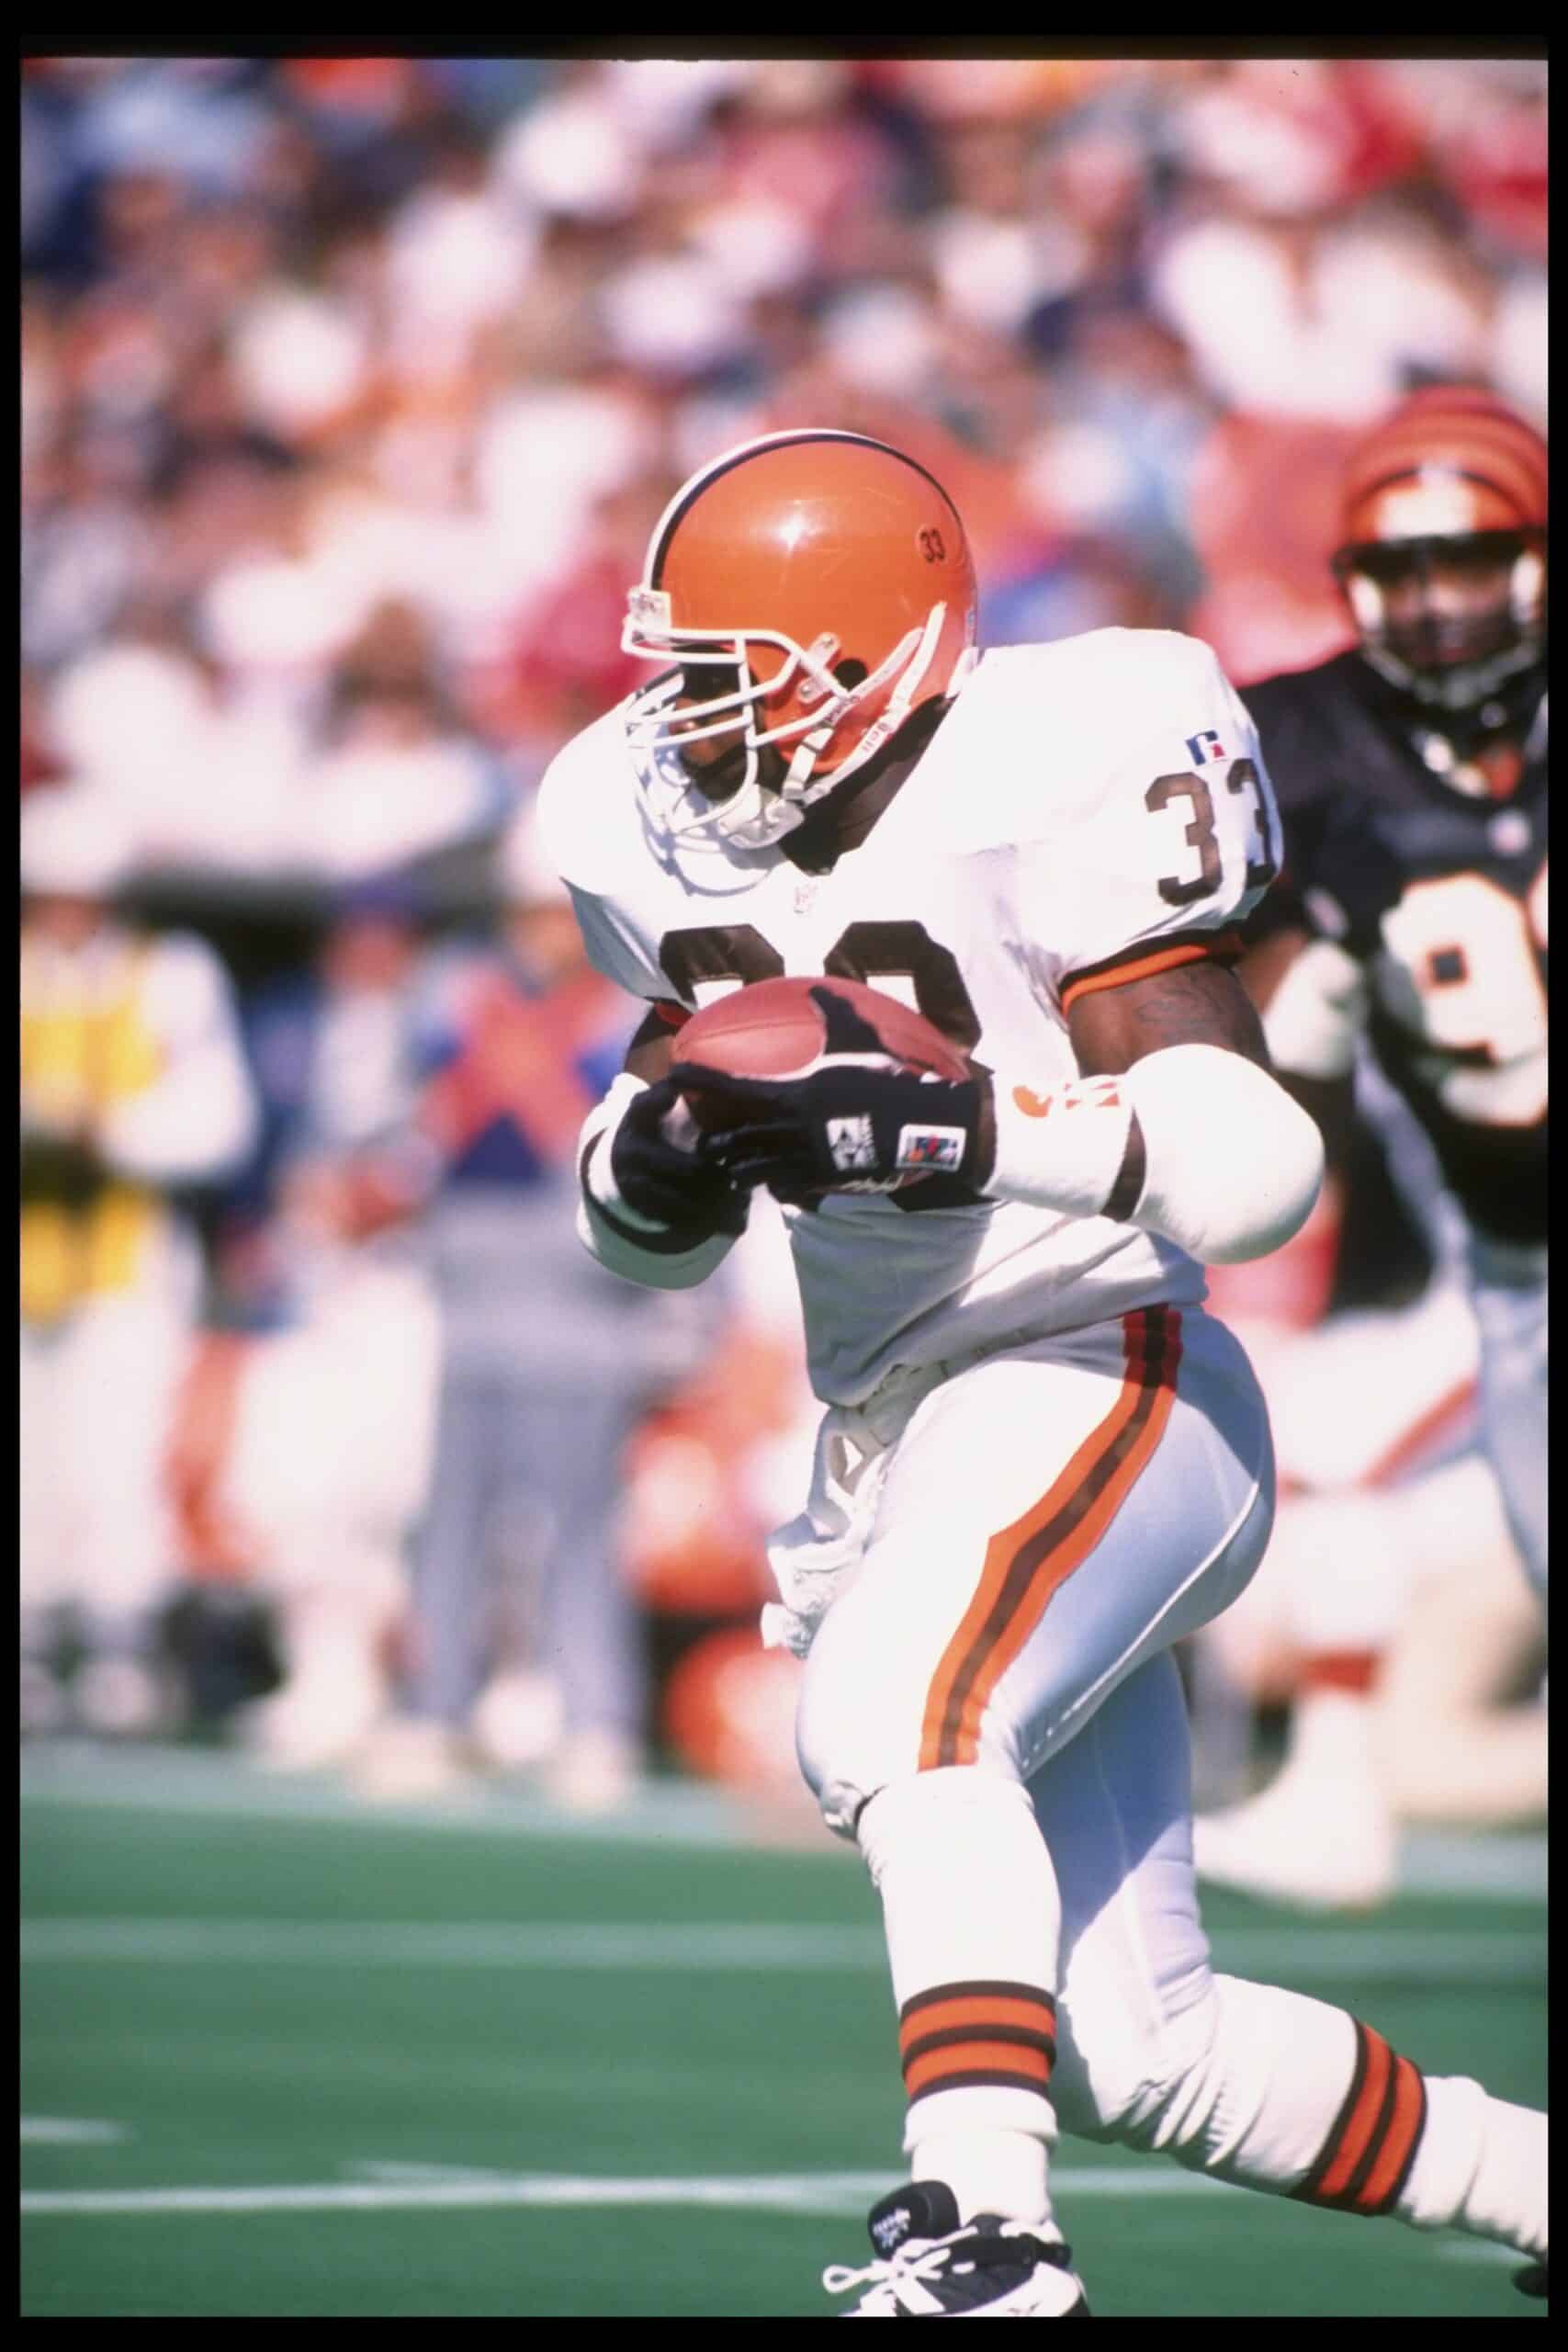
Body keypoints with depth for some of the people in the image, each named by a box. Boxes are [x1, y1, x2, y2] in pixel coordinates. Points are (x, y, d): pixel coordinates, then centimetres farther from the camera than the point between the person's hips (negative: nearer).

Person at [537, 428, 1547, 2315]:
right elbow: (640, 1241, 14)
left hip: (1103, 1393, -8)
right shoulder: (699, 851, 6)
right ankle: (1532, 2186, 26)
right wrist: (657, 1156, -9)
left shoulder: (1042, 800, -16)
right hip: (901, 1441, 8)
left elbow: (1249, 1160, -25)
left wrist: (954, 1130, -35)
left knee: (888, 1716, -35)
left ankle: (982, 2225, -39)